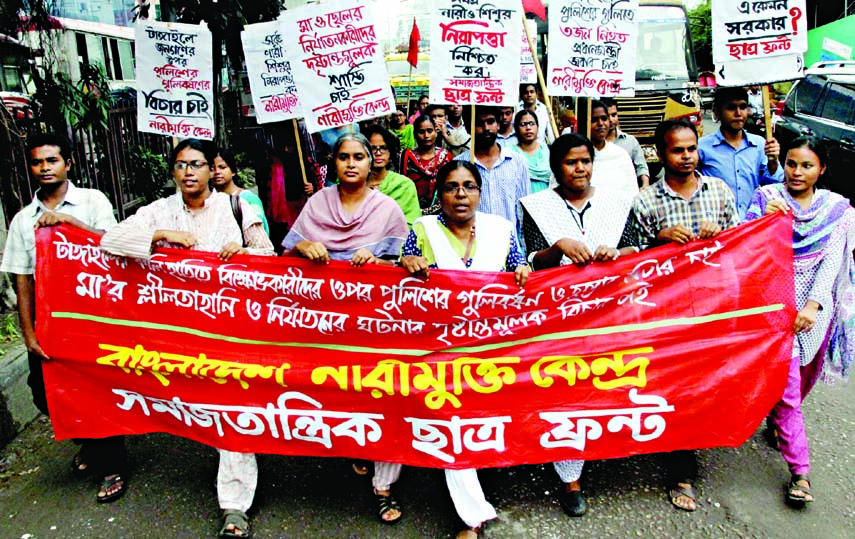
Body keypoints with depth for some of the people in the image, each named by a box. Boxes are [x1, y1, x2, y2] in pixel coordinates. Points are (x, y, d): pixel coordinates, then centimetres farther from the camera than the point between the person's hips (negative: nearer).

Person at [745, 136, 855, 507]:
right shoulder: (766, 197, -1)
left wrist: (812, 305, -17)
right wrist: (765, 218, -25)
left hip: (816, 308, 3)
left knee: (804, 379, 16)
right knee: (785, 386, -5)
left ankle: (778, 419, 46)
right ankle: (799, 470, 3)